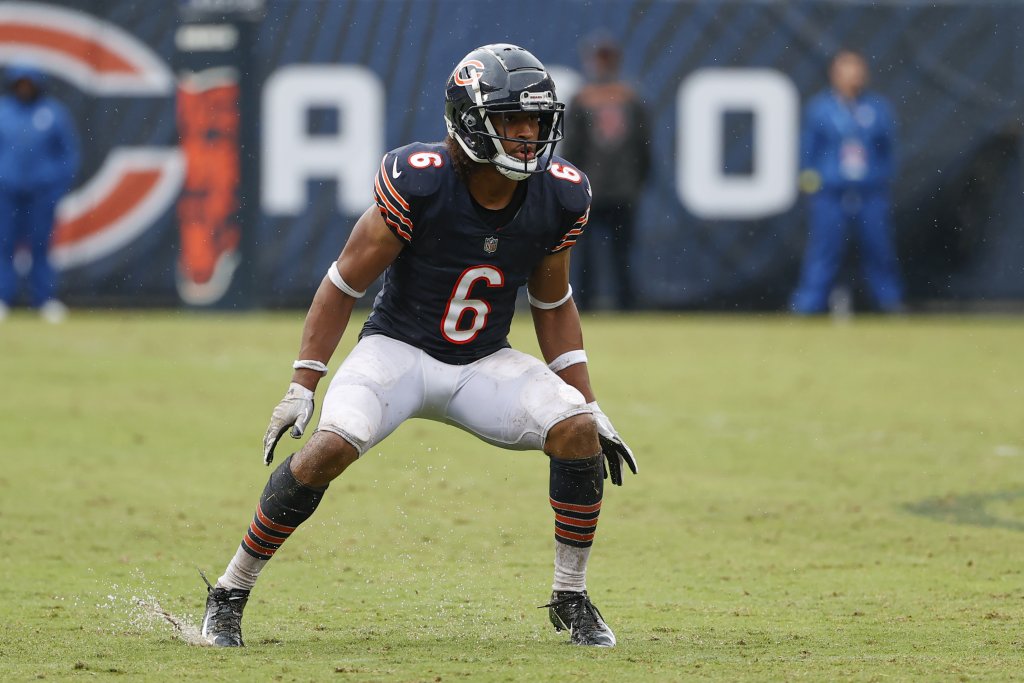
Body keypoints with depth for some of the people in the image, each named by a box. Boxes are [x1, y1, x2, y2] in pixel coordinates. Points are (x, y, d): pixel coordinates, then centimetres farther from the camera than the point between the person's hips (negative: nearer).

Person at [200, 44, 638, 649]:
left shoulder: (558, 196, -9)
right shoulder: (417, 184, -23)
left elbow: (554, 306, 8)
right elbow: (344, 284, -12)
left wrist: (591, 407, 7)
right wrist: (302, 388, -13)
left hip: (485, 364, 4)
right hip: (398, 349, -4)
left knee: (578, 431, -19)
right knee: (332, 447, -28)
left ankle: (571, 601, -1)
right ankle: (229, 595, -11)